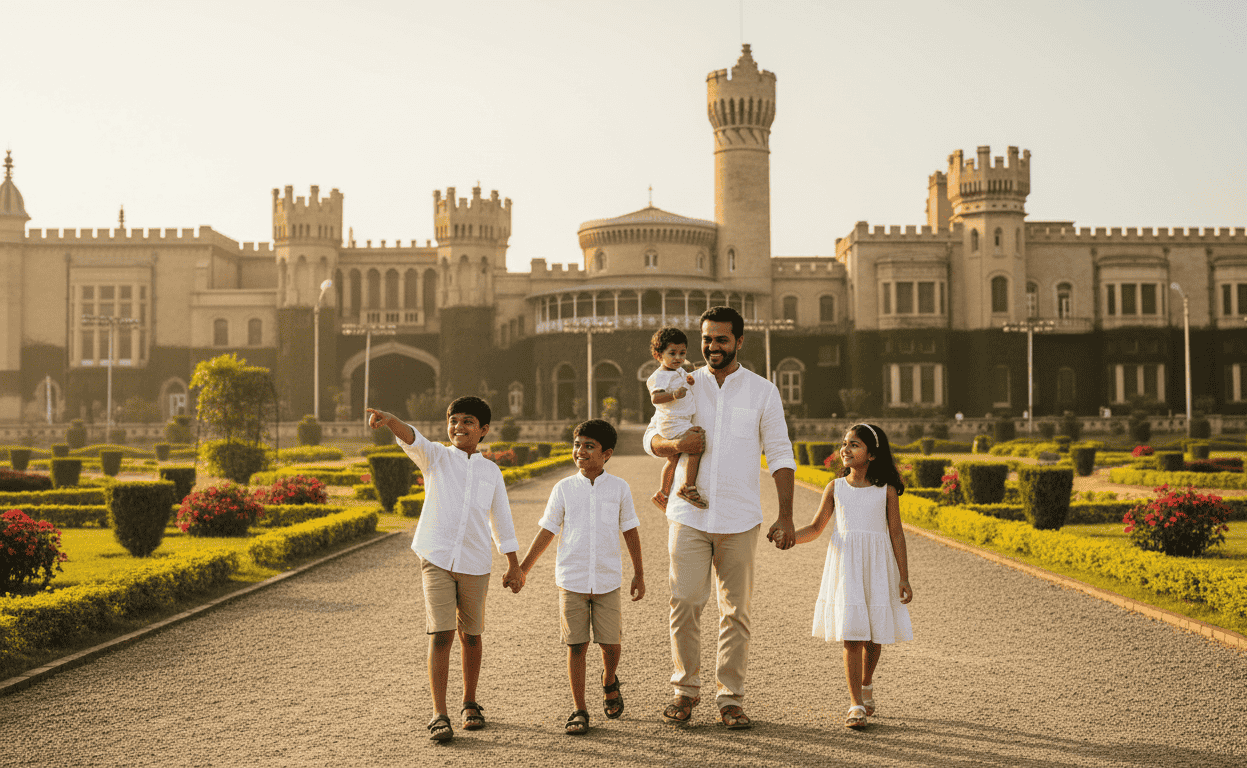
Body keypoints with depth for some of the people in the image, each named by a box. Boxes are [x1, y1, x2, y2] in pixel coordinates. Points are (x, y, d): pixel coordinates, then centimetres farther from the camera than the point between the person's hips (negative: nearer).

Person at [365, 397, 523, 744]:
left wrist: (513, 565, 13)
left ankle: (470, 703, 29)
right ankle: (439, 715, -6)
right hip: (437, 558, -2)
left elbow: (501, 518, 15)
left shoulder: (491, 471, 10)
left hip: (475, 563, 3)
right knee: (441, 634, -10)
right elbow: (412, 439, -18)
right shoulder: (436, 456, 3)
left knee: (471, 635, 12)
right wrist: (388, 420, -40)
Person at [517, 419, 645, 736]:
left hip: (607, 580, 0)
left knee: (611, 642, 2)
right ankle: (579, 712, 9)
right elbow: (546, 531, 7)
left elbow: (630, 531, 9)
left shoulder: (619, 489, 1)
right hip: (571, 580, 0)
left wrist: (639, 574, 11)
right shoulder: (564, 489, 1)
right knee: (576, 645, 1)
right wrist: (522, 569, 5)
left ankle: (609, 681, 35)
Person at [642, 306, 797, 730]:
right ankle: (686, 689, 14)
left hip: (739, 519, 0)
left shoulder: (762, 391, 4)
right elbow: (650, 437, 12)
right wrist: (676, 445, -12)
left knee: (736, 611, 3)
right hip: (689, 515, 1)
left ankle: (730, 698, 13)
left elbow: (780, 455, 3)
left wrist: (786, 516, -5)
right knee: (685, 603, -3)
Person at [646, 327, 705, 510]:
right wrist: (674, 395, -49)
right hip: (673, 424, -11)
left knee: (673, 459, 21)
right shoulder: (659, 376, -17)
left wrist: (690, 381, 9)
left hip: (683, 422, 11)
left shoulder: (679, 371, 12)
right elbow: (655, 397, -32)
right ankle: (688, 488, -26)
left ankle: (662, 494, 35)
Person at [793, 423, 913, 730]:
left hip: (878, 566, 0)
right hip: (845, 565, 0)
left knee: (875, 635, 7)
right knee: (851, 635, -7)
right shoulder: (835, 487, 5)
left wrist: (904, 578, 0)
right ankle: (856, 705, -1)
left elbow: (896, 533, 2)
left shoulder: (886, 490, 1)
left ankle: (866, 685, 36)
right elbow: (816, 527, 8)